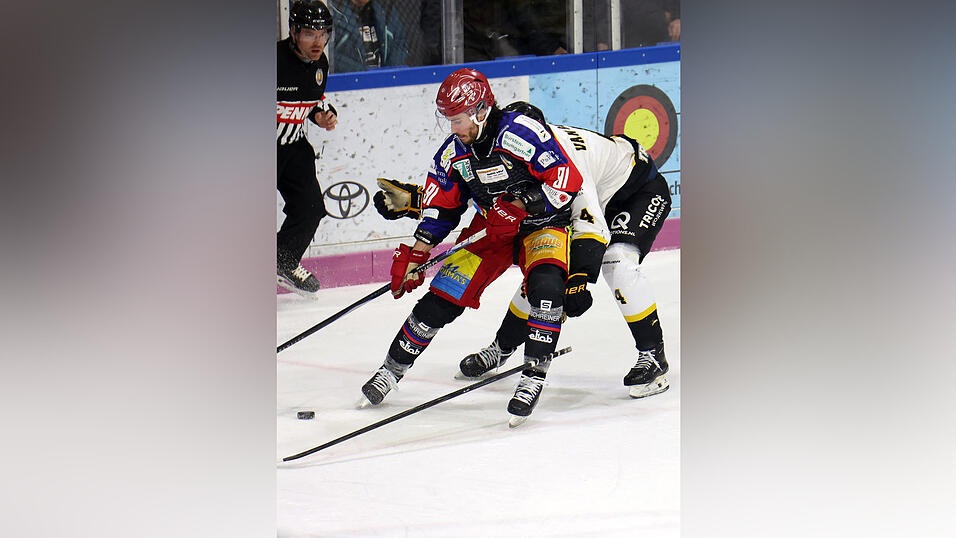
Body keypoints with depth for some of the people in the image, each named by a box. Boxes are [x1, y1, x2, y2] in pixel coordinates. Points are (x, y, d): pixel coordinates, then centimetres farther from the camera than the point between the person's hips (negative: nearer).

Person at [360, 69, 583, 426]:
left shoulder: (521, 133, -26)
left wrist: (519, 206, -33)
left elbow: (567, 181, -28)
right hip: (492, 228, 5)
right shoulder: (453, 151, -5)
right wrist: (416, 255, -1)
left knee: (545, 285, -33)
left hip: (543, 224, -5)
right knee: (443, 296, -3)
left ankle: (534, 375, -25)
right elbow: (440, 208, 5)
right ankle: (393, 367, 16)